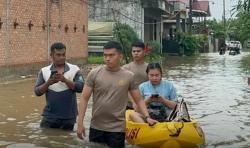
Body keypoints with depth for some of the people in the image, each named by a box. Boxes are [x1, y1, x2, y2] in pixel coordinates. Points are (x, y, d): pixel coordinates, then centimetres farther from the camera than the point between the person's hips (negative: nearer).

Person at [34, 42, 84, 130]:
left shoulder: (74, 69, -2)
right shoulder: (44, 71, 1)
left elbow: (80, 87, -12)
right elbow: (37, 92, -3)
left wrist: (65, 79, -23)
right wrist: (49, 82, -20)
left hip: (68, 117, 0)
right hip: (50, 116, 1)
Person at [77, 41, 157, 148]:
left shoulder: (128, 76, -1)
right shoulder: (94, 74, -3)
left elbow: (139, 100, 5)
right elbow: (84, 98, -2)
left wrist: (147, 117, -10)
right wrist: (80, 123, -7)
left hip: (117, 128, -1)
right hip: (96, 127, 1)